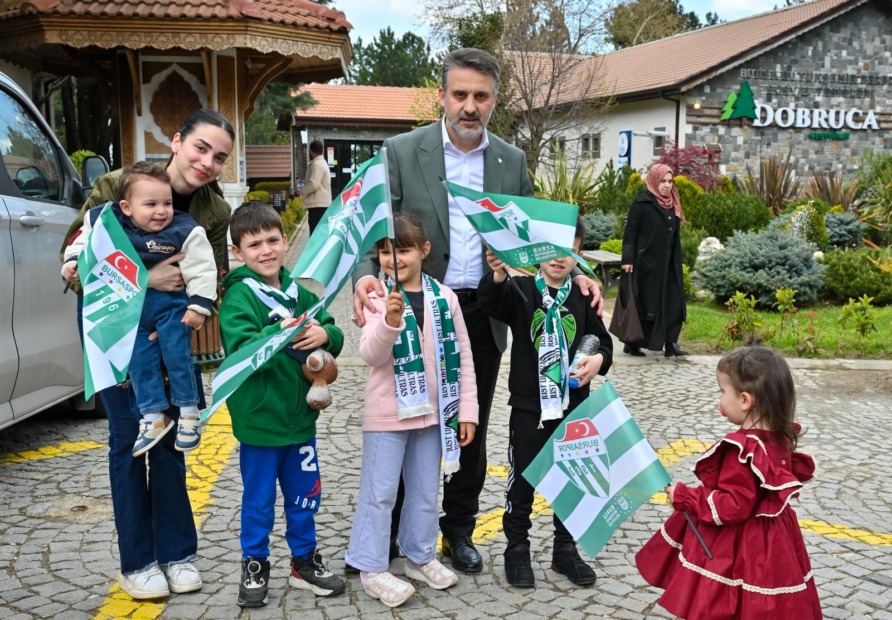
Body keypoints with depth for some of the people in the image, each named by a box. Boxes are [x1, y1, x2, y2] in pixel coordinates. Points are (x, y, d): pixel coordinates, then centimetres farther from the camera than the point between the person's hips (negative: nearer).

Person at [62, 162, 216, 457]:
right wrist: (72, 262, -3)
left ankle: (188, 412, 11)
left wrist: (200, 305, -18)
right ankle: (153, 415, 16)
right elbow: (83, 243, 11)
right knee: (139, 360, 6)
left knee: (176, 355, -5)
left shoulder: (185, 231, -18)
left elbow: (202, 270, -15)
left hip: (171, 304, -4)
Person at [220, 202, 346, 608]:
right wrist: (279, 335, -34)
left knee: (304, 495, 18)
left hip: (300, 416, 6)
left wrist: (324, 335, -16)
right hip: (258, 419, -5)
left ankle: (304, 562, 35)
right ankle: (254, 567, 28)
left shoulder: (298, 293, 5)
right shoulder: (239, 296, -12)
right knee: (259, 500, 10)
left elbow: (335, 335, 4)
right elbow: (240, 349, -23)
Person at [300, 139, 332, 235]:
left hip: (317, 204, -10)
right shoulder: (322, 163, 19)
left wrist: (301, 191, -7)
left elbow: (314, 184, -22)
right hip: (322, 204, 10)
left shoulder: (317, 164, -13)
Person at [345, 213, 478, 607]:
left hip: (432, 411, 4)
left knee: (426, 490, 16)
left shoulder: (444, 297, -1)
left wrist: (467, 409, 3)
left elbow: (462, 356, 4)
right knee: (379, 493, 4)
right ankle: (372, 568, 17)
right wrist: (389, 322, -38)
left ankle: (420, 556, 33)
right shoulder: (377, 297, -9)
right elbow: (370, 355, -20)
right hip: (387, 413, -3)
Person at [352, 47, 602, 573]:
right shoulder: (402, 152, -5)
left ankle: (459, 530, 31)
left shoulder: (513, 161, 5)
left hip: (484, 314, 3)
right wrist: (367, 275, -27)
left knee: (472, 429, 14)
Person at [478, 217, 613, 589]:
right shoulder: (520, 291, -5)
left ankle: (565, 548, 28)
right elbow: (491, 303, -24)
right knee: (522, 478, 7)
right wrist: (498, 276, -44)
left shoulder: (582, 298, 4)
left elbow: (603, 342, 11)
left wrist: (599, 359, -11)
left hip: (572, 405, 3)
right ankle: (516, 548, 23)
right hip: (529, 405, -3)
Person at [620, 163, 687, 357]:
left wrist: (676, 261, 16)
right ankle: (632, 343, 13)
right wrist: (627, 259, -18)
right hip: (646, 262, -7)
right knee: (645, 303, 1)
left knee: (673, 303, 2)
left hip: (668, 264, 7)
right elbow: (630, 232, -12)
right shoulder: (641, 202, -9)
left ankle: (670, 343, 6)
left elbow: (674, 235, 18)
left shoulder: (672, 204, 12)